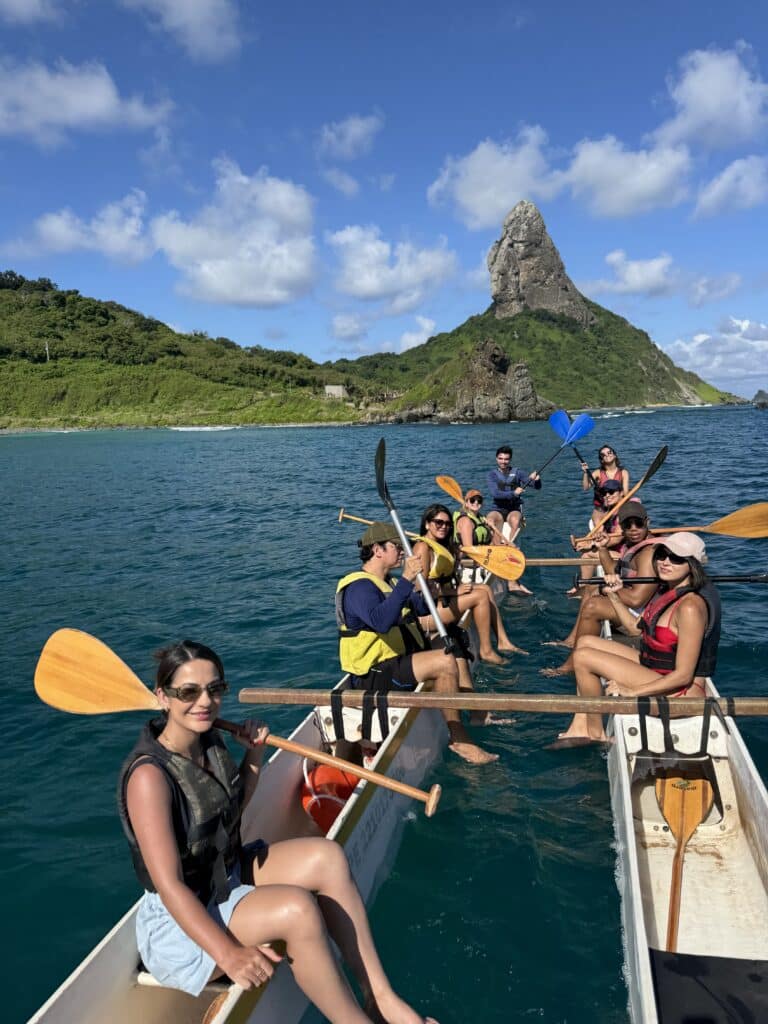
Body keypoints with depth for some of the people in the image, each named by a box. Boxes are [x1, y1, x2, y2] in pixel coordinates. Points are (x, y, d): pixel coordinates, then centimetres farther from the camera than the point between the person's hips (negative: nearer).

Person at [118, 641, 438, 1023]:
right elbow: (170, 886, -27)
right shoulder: (149, 774, -26)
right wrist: (228, 954, -32)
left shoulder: (209, 740, -2)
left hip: (229, 874, 8)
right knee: (297, 907, -29)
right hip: (181, 923, -8)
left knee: (326, 857, -9)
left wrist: (253, 754, -1)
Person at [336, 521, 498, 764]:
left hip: (395, 661, 11)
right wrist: (406, 580, -39)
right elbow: (381, 622, -38)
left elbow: (422, 608, 21)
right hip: (375, 677, -11)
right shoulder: (359, 587, -18)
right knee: (445, 662, -25)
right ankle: (458, 738, -12)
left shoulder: (386, 582, 16)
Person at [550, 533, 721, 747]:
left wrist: (631, 692, -22)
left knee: (583, 657, -14)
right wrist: (613, 595, 8)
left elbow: (683, 676, -25)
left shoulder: (690, 606, -25)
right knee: (586, 642, 10)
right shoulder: (667, 591, 4)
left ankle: (596, 734, 3)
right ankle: (580, 726, 6)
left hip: (679, 692, -10)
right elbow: (636, 627, 19)